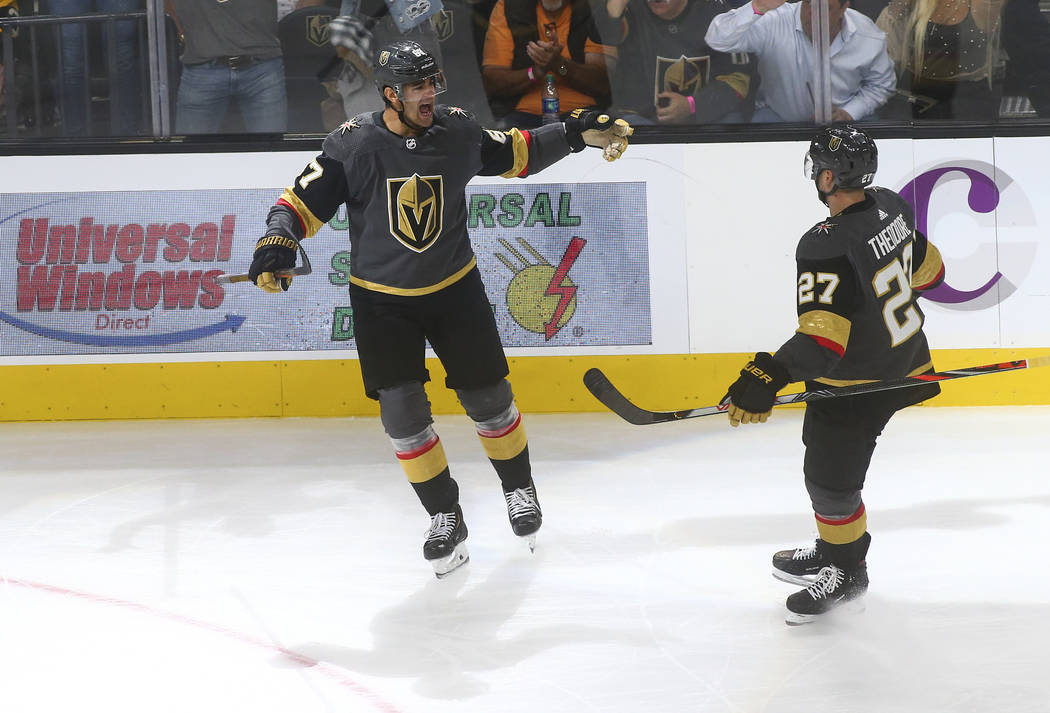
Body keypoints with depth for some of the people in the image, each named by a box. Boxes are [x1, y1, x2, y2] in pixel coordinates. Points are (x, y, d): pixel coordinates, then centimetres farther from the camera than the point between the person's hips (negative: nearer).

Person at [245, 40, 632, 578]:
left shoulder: (457, 131, -8)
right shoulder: (352, 145, -17)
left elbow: (514, 154, 8)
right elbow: (304, 201, -12)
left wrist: (576, 134, 1)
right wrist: (278, 241, -30)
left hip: (455, 289, 2)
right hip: (381, 299, -2)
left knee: (488, 398, 7)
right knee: (401, 411, -8)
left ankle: (519, 488, 33)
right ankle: (445, 518, 7)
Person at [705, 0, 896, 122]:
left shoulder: (870, 38, -13)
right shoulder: (773, 24, -24)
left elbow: (882, 84, 6)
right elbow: (717, 40, -34)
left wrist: (849, 112, -11)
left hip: (842, 119, 2)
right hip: (779, 116, -2)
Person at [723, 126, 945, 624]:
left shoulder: (827, 247, -32)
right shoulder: (892, 208, -6)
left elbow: (822, 342, -37)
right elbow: (926, 269, 13)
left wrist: (767, 378, -42)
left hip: (856, 386, -9)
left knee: (830, 479, 7)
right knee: (827, 460, 24)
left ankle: (847, 573, 27)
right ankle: (831, 550, 39)